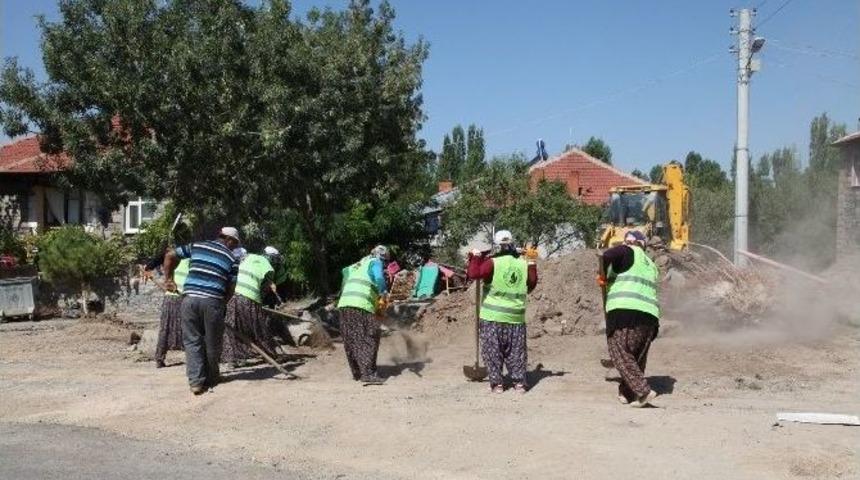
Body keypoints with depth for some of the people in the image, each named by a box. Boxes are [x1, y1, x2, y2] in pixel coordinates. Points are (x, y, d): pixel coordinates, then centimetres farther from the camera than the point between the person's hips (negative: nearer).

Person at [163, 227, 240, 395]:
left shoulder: (196, 246, 16)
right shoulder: (231, 258, 11)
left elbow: (170, 256, 17)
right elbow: (231, 288, 8)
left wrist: (169, 278, 26)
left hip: (189, 298, 2)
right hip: (212, 300, -2)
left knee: (192, 341, 8)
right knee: (212, 342, 14)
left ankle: (196, 381, 2)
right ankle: (211, 379, 26)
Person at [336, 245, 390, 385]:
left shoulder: (357, 265, 29)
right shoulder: (375, 262, 8)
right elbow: (379, 279, -12)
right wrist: (384, 295, -2)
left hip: (343, 304, 7)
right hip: (361, 305, -7)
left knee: (351, 341, 12)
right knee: (369, 339, -7)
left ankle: (356, 373, 17)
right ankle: (368, 374, -17)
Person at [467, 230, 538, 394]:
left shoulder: (493, 262, -10)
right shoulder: (524, 264, 4)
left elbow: (473, 273, -18)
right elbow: (531, 284, 17)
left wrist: (475, 257, -3)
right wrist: (532, 264, 23)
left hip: (492, 317, -3)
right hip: (516, 317, 3)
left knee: (493, 351, 6)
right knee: (516, 351, 12)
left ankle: (497, 383, 6)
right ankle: (519, 383, 12)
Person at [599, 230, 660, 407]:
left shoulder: (630, 253, 5)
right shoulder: (651, 266, 28)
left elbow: (608, 255, -15)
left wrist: (604, 276, 1)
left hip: (625, 311, -8)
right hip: (650, 314, 8)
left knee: (620, 352, -5)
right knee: (637, 357, 13)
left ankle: (643, 391, -13)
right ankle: (626, 393, 17)